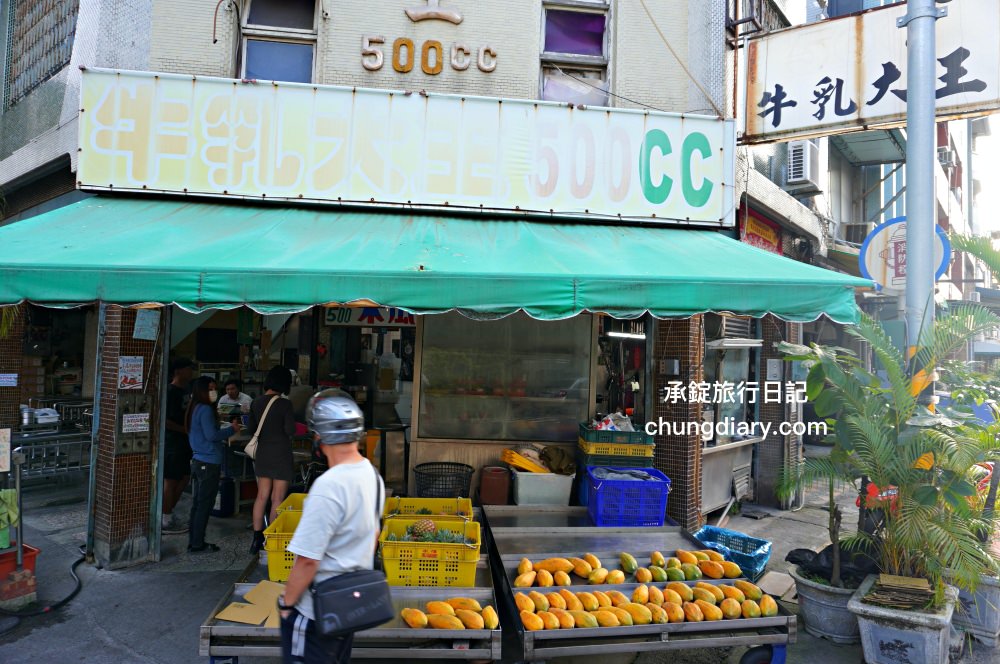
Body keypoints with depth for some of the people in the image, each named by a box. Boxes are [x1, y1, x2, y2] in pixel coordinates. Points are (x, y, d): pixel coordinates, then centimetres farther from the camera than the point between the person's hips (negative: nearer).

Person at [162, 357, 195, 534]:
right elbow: (165, 420, -21)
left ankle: (168, 514, 26)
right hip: (172, 442, -9)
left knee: (184, 478, 15)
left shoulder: (185, 391, 13)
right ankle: (166, 521, 9)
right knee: (170, 481, -1)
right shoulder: (171, 392, -16)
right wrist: (185, 429, -19)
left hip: (183, 442, 10)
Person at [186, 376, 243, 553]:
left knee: (197, 503, 14)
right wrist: (232, 430, -8)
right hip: (209, 463, -9)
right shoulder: (205, 410, -15)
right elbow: (212, 435, -20)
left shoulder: (194, 409, 14)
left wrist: (226, 432, 15)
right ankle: (197, 543, 3)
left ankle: (194, 541, 21)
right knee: (205, 504, -2)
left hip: (197, 461, 9)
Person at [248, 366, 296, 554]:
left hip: (262, 454, 6)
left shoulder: (256, 403, 3)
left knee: (262, 496, 13)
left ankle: (257, 539, 17)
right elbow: (290, 430, -17)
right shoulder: (285, 404, -15)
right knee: (277, 499, 2)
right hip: (281, 454, -6)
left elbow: (251, 428, 12)